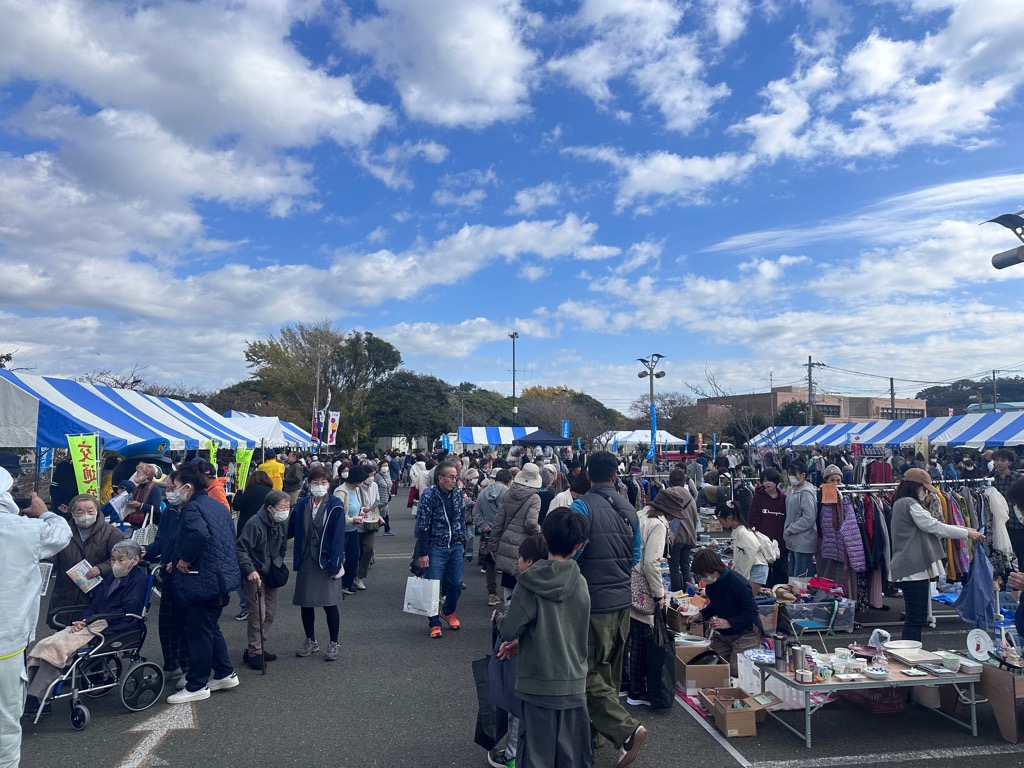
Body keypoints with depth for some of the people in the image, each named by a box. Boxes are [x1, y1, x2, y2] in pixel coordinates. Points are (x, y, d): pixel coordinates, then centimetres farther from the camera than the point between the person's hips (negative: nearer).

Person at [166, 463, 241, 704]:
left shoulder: (192, 508, -15)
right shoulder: (218, 506, 12)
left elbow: (199, 533, -35)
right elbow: (230, 537, 17)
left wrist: (185, 559, -21)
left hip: (202, 581, -9)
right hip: (222, 576, 9)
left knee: (199, 632, 2)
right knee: (211, 627, 21)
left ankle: (197, 686, 14)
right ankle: (225, 674, 28)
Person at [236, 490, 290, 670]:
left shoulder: (282, 524, -1)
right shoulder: (255, 524, -25)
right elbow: (240, 549, -26)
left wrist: (278, 566, 8)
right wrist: (249, 570, -35)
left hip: (271, 574, 8)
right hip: (255, 575, -8)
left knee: (270, 613, 13)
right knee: (258, 614, -7)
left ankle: (260, 648, 28)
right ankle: (254, 653, 7)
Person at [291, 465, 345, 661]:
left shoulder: (335, 506, -9)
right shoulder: (301, 505, 3)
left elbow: (338, 537, -12)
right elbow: (292, 530, 5)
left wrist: (336, 564, -16)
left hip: (326, 562, -4)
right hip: (306, 562, 4)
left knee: (329, 604, 3)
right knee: (305, 603, 12)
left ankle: (334, 644, 20)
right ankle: (311, 641, 32)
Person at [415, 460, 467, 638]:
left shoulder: (458, 494, 1)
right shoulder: (429, 495, -15)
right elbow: (423, 526, -14)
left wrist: (462, 541, 13)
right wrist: (423, 553, -15)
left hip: (455, 547, 5)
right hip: (436, 548, -5)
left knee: (456, 583, 11)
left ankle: (448, 612, 37)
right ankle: (434, 623, 19)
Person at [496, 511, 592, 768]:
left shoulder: (529, 585, -17)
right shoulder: (580, 584, -4)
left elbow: (509, 631, -14)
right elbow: (561, 627, 7)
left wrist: (500, 620, 8)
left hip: (538, 683, -3)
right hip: (574, 682, 3)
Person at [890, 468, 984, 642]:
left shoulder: (903, 504, 20)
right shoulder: (909, 503, -10)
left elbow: (931, 527, 20)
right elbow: (934, 526, -10)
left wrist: (965, 530, 15)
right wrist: (966, 533, -1)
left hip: (913, 568, 10)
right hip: (914, 568, -10)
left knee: (916, 618, 11)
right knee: (916, 618, -8)